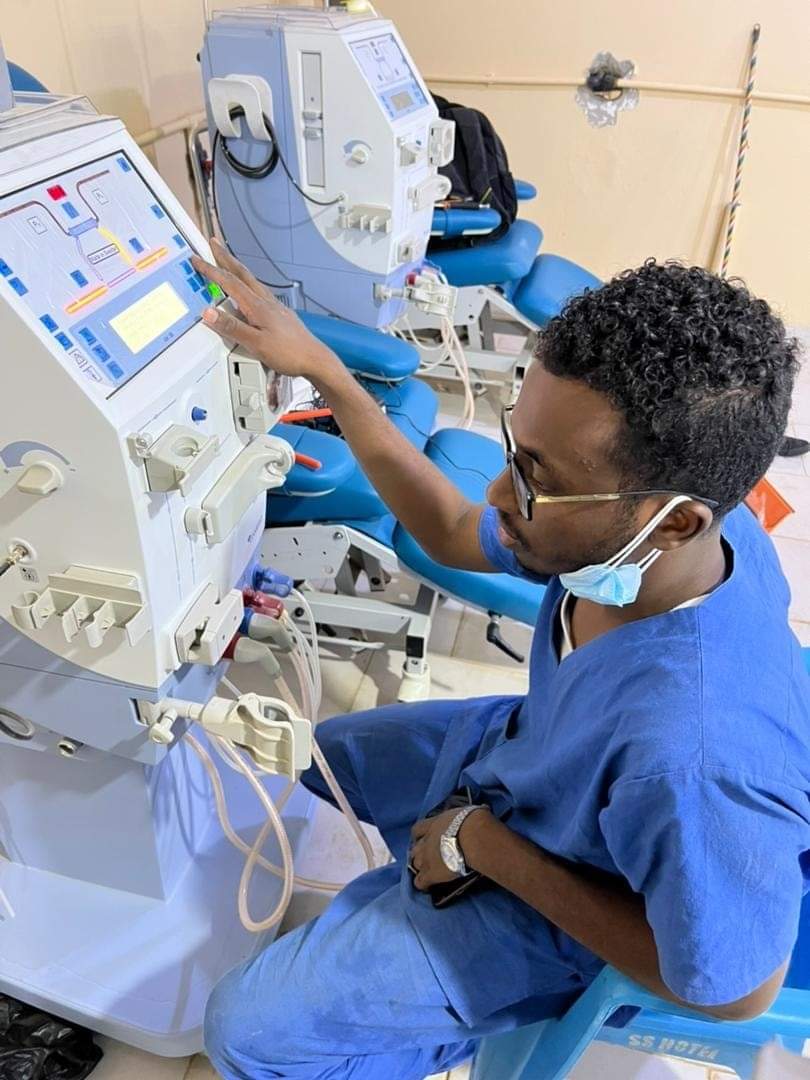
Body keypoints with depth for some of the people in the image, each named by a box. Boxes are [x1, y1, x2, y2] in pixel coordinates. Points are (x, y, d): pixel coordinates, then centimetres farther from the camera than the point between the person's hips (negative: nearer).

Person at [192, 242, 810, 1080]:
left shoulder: (699, 760, -45)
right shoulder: (625, 530, -24)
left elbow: (734, 989, -25)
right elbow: (452, 532, -7)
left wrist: (486, 847, -22)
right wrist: (318, 368, -12)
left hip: (558, 906, -6)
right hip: (526, 752, 6)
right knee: (309, 753, 24)